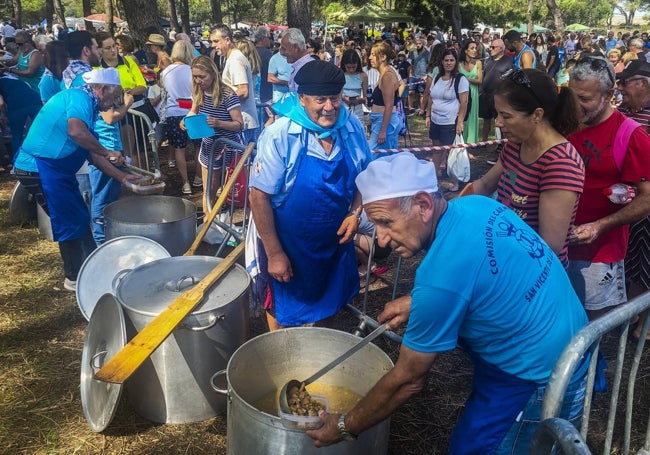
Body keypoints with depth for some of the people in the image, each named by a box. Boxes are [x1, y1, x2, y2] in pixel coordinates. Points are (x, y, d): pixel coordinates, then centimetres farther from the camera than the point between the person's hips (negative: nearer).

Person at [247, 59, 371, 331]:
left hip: (335, 239, 4)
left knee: (328, 307, 24)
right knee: (284, 314, 18)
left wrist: (355, 213, -10)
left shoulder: (352, 127, -9)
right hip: (288, 244, -4)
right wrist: (274, 254, -19)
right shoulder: (279, 135, -24)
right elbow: (259, 196, -21)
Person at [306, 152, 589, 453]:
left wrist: (345, 428, -5)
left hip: (542, 386, -8)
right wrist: (416, 301, 2)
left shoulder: (441, 275, -31)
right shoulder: (477, 205, -7)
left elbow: (408, 380, -19)